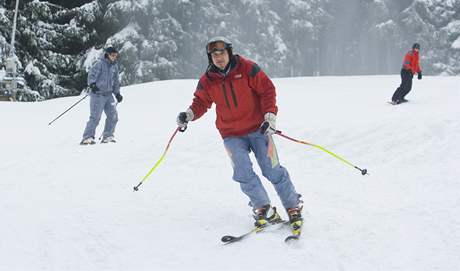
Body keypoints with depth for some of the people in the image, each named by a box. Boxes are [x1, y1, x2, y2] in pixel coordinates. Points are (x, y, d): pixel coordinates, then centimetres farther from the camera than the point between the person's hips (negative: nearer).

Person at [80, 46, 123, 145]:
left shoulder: (114, 66, 14)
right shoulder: (100, 64, -6)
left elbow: (116, 81, 25)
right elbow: (91, 74, -14)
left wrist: (117, 93, 24)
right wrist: (92, 84, -30)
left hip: (108, 95, 7)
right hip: (98, 94, -7)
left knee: (113, 116, 2)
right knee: (95, 117, -11)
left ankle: (107, 136, 14)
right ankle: (87, 137, -3)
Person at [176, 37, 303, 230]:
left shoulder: (247, 68, -9)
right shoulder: (207, 81, -1)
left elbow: (267, 90, -5)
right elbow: (201, 102, 10)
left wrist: (270, 115, -16)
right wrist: (189, 114, -11)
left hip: (258, 128, -2)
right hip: (231, 134, 2)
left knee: (273, 170, -3)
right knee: (243, 173, -14)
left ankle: (294, 207, 11)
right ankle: (264, 210, -2)